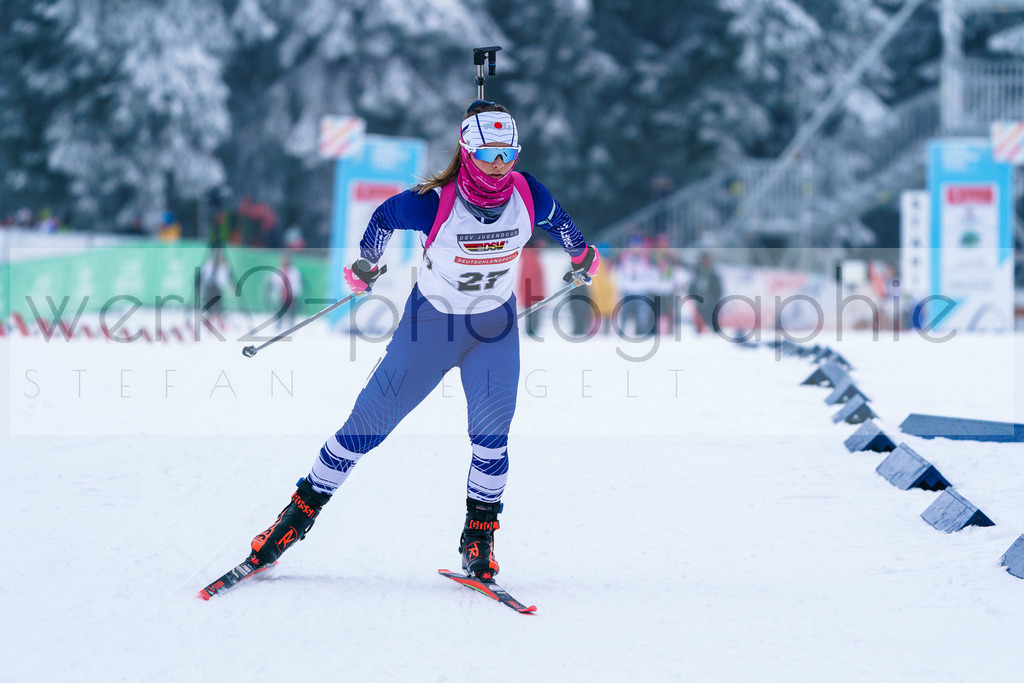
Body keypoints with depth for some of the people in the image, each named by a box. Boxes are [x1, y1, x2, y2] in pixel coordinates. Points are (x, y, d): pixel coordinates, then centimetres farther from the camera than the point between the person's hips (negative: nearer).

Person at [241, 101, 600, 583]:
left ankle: (479, 535, 0)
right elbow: (385, 216, -5)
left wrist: (580, 256, 25)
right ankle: (303, 508, 17)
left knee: (491, 429, -15)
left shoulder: (528, 196, -17)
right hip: (431, 321, -2)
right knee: (369, 422, 2)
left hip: (494, 325, 2)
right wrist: (365, 263, 10)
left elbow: (557, 220, 7)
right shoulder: (433, 203, -26)